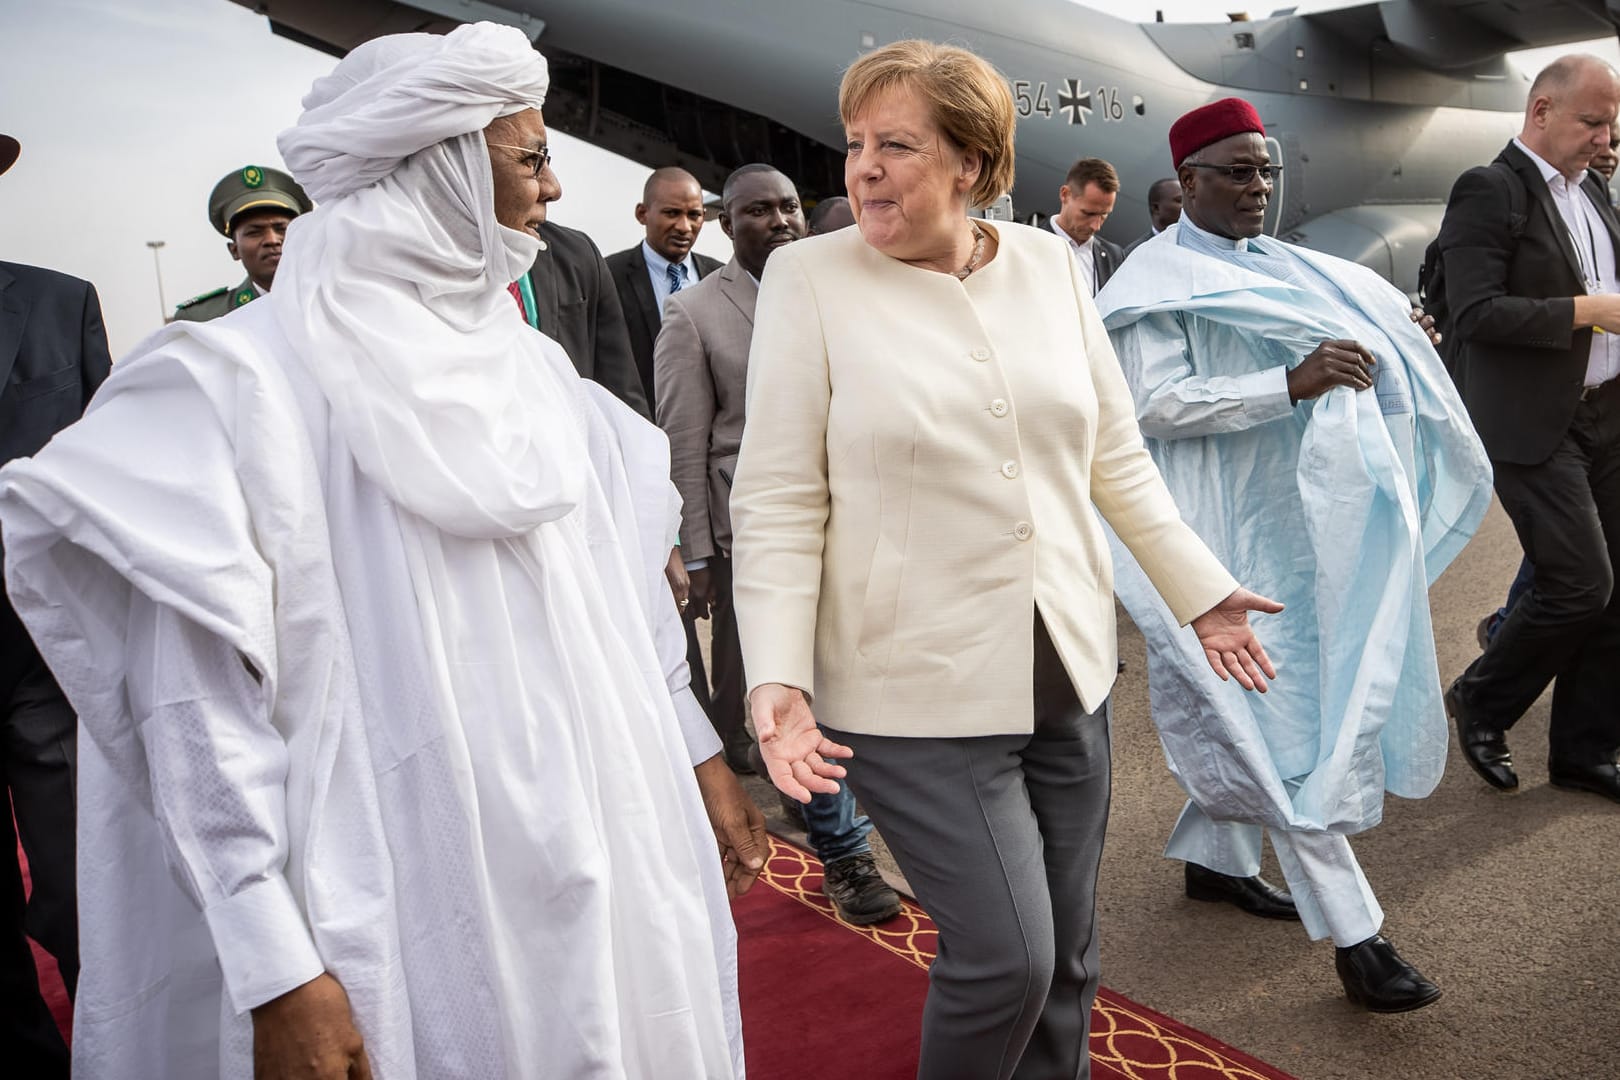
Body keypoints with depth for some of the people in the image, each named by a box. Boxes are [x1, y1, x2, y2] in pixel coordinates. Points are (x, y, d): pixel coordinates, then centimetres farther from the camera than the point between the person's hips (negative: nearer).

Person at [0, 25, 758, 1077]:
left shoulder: (533, 366, 7)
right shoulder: (250, 379, -12)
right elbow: (199, 706, -15)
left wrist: (697, 754, 16)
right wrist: (273, 972, -17)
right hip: (414, 903, -6)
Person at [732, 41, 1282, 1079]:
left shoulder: (1049, 264, 4)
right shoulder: (810, 277, -7)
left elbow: (1116, 454, 12)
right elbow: (778, 503, -9)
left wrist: (1200, 589, 10)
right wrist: (777, 680, -17)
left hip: (1068, 673, 5)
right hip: (919, 696, -4)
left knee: (1069, 957, 15)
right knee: (1007, 956, -5)